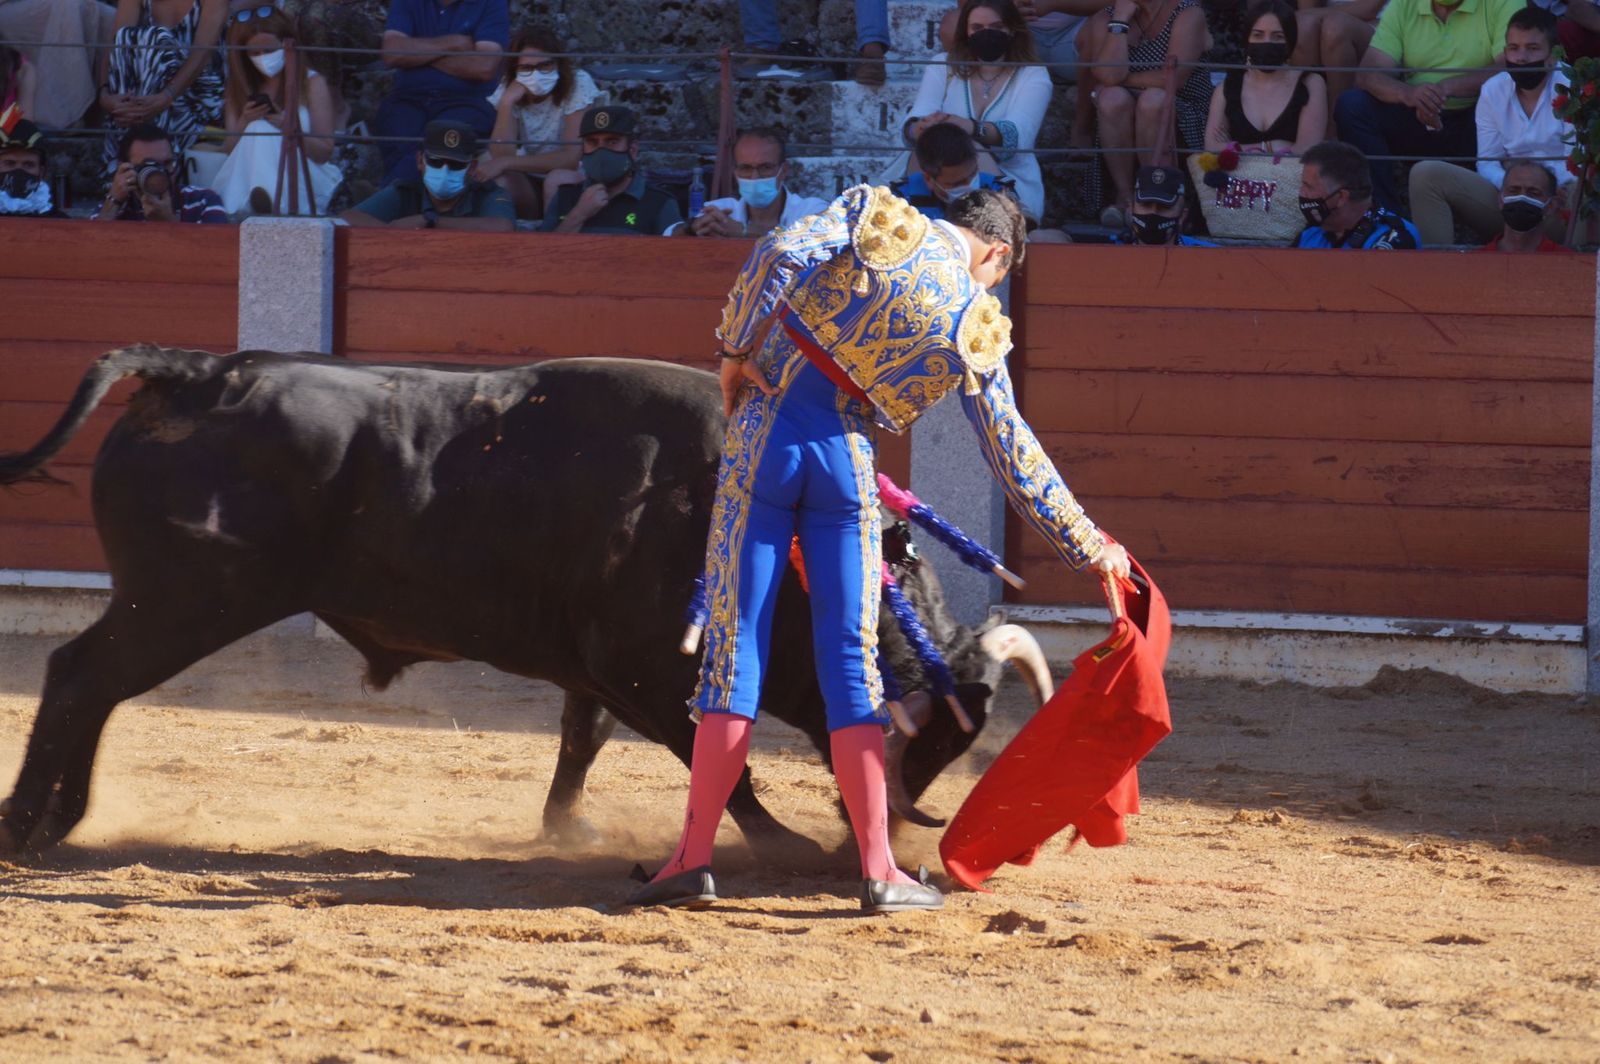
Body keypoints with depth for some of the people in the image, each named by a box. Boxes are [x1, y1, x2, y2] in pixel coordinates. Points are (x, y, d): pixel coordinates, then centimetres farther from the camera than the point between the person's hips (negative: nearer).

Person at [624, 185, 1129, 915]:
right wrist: (1089, 546, 20)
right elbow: (1015, 457, 11)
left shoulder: (874, 214, 4)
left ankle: (693, 857, -2)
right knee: (851, 661, 6)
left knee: (734, 642, 1)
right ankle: (878, 870, 3)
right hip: (847, 460, 0)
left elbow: (780, 254, -13)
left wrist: (737, 346, -3)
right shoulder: (976, 328, 5)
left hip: (764, 433, 0)